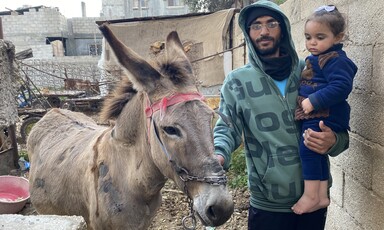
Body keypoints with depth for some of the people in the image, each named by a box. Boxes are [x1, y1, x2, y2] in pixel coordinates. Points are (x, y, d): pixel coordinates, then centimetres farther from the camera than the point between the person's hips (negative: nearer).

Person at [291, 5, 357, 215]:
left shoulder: (336, 60, -13)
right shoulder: (315, 60, 18)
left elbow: (341, 86, -25)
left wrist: (313, 101, -26)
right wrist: (304, 101, 15)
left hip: (324, 116, -10)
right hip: (312, 117, 10)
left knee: (308, 148, -15)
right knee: (317, 152, 12)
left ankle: (311, 196, -6)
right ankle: (321, 195, 21)